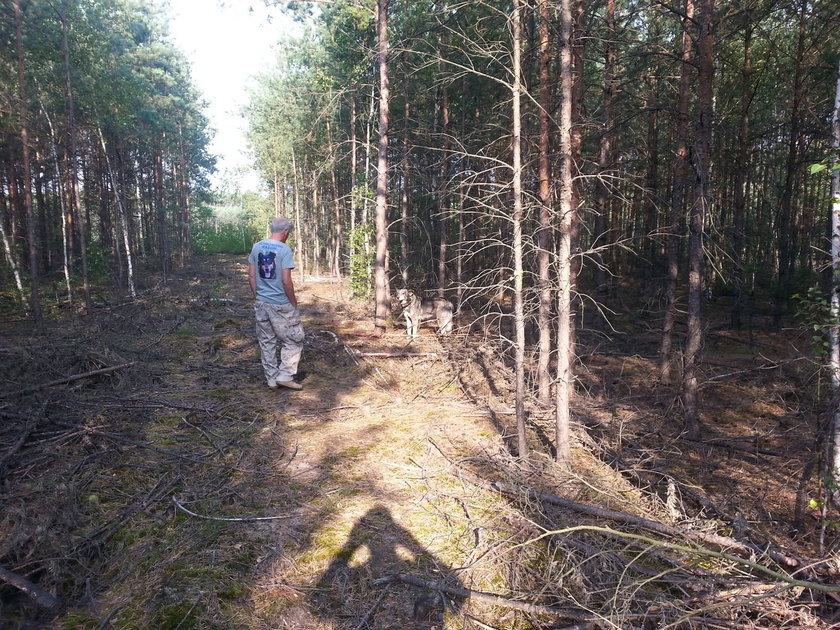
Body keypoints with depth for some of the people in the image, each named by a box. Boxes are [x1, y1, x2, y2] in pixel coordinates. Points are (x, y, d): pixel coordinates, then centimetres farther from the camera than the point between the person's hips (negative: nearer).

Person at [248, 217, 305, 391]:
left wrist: (257, 297, 17)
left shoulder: (256, 247, 4)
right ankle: (285, 376, 8)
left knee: (267, 343, 13)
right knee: (293, 341, 9)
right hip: (281, 305, -6)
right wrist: (294, 302, -5)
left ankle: (272, 380, 20)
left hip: (261, 303, 6)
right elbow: (286, 281, -18)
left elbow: (251, 276, 7)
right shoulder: (284, 249, -14)